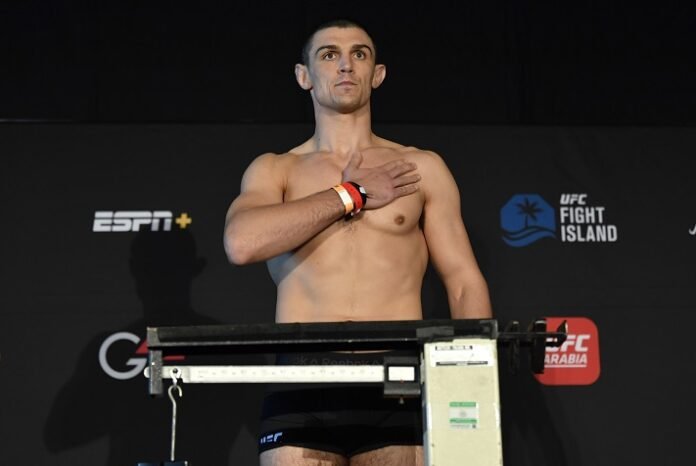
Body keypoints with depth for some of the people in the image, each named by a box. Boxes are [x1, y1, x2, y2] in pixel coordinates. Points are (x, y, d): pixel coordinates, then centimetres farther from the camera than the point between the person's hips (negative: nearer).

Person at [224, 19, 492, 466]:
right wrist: (351, 194, -1)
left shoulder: (421, 168, 15)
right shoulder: (274, 170, 14)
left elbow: (465, 283, 11)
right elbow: (242, 243, -8)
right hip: (303, 384, 0)